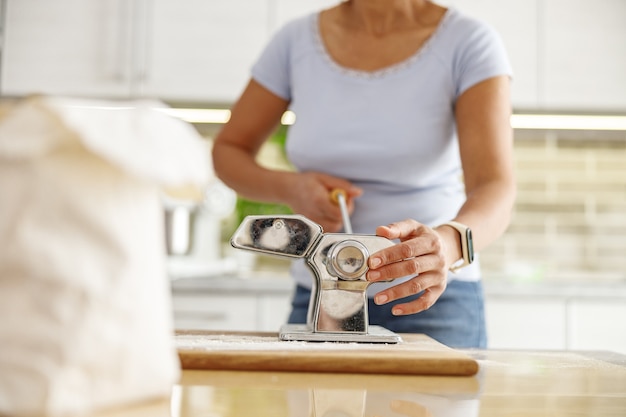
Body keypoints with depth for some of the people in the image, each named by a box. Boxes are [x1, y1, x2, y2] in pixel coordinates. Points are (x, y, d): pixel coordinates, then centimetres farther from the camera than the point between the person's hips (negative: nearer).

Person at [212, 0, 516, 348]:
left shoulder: (469, 43, -11)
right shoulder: (297, 41, -2)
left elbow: (498, 188, -22)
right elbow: (227, 151, 8)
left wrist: (448, 242, -44)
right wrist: (289, 188, -13)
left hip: (430, 298, -2)